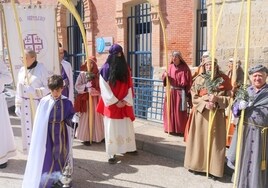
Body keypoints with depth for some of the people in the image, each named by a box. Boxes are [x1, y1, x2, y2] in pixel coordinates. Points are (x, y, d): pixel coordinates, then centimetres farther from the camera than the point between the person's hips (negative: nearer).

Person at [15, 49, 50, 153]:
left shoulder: (41, 69, -8)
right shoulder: (22, 70, 8)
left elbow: (48, 87, -10)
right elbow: (19, 89, 9)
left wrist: (34, 91, -23)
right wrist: (18, 105, 5)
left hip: (38, 104, -5)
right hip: (25, 105, 5)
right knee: (28, 127, 8)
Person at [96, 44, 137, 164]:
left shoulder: (126, 69, 5)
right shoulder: (105, 69, -7)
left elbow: (129, 87, 4)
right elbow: (104, 89, -9)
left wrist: (126, 101, -9)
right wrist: (116, 102, -13)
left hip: (124, 104, 4)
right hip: (111, 104, -4)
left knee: (126, 127, 13)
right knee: (112, 129, 1)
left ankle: (129, 148, 28)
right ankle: (112, 154, 7)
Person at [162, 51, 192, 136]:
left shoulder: (185, 68, -4)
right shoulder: (170, 66, 7)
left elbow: (189, 81, -4)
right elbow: (164, 78, 8)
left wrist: (187, 93, -9)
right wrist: (165, 75, -15)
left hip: (180, 92, -4)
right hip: (170, 91, 4)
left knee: (180, 111, -1)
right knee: (170, 110, 7)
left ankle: (180, 130, 9)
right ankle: (170, 128, 19)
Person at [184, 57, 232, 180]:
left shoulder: (224, 79, 0)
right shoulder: (199, 79, -1)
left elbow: (229, 98, 0)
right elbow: (194, 98, -2)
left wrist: (217, 99, -17)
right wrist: (204, 103, -18)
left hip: (217, 115, 0)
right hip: (201, 114, 0)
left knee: (215, 141, 4)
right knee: (200, 140, 7)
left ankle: (214, 169, 15)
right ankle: (197, 165, 22)